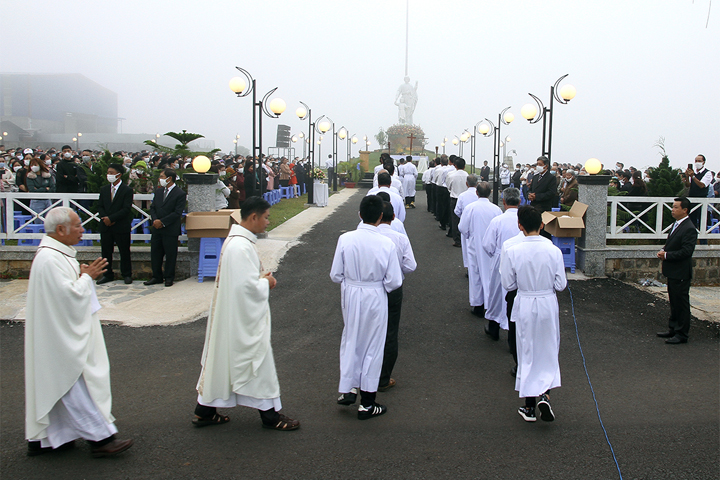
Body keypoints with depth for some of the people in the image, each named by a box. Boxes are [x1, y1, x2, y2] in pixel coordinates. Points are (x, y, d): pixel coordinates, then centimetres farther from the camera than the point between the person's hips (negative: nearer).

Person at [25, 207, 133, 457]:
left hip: (62, 335, 11)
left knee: (55, 385, 16)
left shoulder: (56, 253, 12)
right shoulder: (50, 259, -22)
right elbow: (68, 296, -26)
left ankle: (41, 438, 24)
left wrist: (83, 276, 3)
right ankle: (99, 437, 1)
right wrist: (87, 277, -12)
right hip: (62, 336, -11)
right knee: (76, 385, -5)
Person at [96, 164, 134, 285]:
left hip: (121, 226, -5)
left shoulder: (127, 190, -5)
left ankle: (127, 275, 14)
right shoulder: (104, 189, 13)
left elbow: (126, 209, -12)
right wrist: (104, 218, -9)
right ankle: (107, 275, 18)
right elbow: (100, 206, 11)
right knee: (106, 251, 8)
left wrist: (111, 218, -17)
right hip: (106, 226, 5)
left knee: (124, 252, 4)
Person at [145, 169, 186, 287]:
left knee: (170, 254, 2)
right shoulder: (158, 191, 14)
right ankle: (157, 276, 20)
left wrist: (162, 222, -15)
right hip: (157, 229, 6)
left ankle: (169, 277, 13)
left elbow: (177, 212, -13)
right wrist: (155, 220, -5)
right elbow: (152, 207, 14)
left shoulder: (180, 194, -8)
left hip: (170, 230, -6)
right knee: (155, 253, 9)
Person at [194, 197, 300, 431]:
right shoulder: (241, 246, -24)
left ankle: (205, 411, 25)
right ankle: (270, 415, 15)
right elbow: (248, 285, -26)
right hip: (243, 317, -11)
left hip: (230, 314, 11)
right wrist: (266, 283, -9)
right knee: (258, 360, 2)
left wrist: (261, 277, 7)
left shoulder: (233, 240, 9)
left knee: (221, 359, 16)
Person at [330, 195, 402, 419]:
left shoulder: (345, 239, -13)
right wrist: (380, 284, 7)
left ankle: (347, 389, 24)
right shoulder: (386, 244, -18)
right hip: (375, 298, -2)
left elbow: (335, 275, -7)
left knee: (350, 340, 24)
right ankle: (367, 404, 22)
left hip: (350, 295, 2)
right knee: (373, 346, 12)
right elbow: (394, 281, -13)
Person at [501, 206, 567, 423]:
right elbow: (561, 284, -6)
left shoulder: (513, 252, -14)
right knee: (548, 352, 16)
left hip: (525, 306, 0)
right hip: (548, 304, 1)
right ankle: (545, 395, -2)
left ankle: (529, 406, 19)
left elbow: (508, 285, -6)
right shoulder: (553, 251, -11)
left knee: (527, 353, 12)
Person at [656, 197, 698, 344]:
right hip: (672, 272, 10)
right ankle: (673, 329, 30)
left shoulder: (689, 229, -19)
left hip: (681, 274, -10)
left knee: (681, 303, 0)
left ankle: (682, 334, 9)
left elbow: (686, 251, -25)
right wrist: (663, 250, 1)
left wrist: (667, 255, -18)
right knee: (674, 303, 19)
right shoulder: (676, 224, 11)